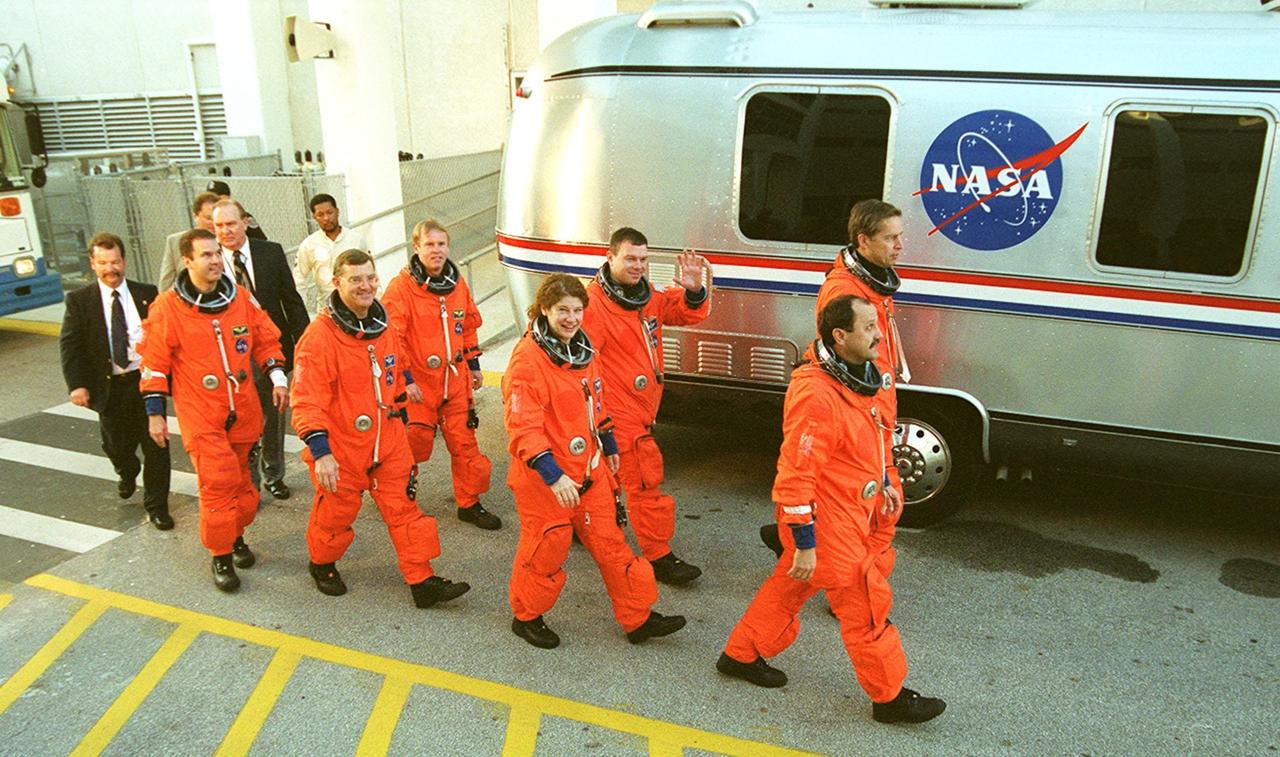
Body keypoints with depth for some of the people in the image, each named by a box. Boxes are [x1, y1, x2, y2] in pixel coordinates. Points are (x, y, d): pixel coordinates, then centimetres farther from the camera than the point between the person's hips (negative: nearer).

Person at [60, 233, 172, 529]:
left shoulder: (147, 294, 2)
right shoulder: (79, 301, 0)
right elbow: (70, 345, -2)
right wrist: (76, 384, -11)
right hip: (109, 387, 1)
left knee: (155, 445, 1)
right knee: (117, 445, 13)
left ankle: (156, 506, 14)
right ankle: (128, 473, 50)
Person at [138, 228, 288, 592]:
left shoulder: (241, 298, 2)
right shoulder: (167, 307, -8)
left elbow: (265, 340, 12)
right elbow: (154, 363, -3)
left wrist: (277, 377, 0)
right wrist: (155, 412, -3)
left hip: (243, 409, 4)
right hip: (200, 414, -4)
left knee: (239, 477, 15)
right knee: (218, 482, -7)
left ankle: (236, 536, 35)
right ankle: (221, 555, 8)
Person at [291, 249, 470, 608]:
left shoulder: (384, 327, 3)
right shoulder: (320, 336, -19)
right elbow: (307, 401, -21)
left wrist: (399, 413, 24)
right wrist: (320, 452, -28)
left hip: (388, 443, 5)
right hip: (341, 448, -5)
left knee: (404, 509, 7)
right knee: (336, 513, 14)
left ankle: (422, 581, 16)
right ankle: (322, 565, 42)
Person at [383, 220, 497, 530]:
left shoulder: (458, 285, 6)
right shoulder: (401, 287, -12)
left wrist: (474, 364, 19)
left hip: (456, 380, 5)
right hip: (417, 386, -5)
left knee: (464, 443, 8)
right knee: (415, 446, 3)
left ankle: (469, 504, 23)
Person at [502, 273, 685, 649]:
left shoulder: (581, 349, 6)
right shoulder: (527, 359, -20)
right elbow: (522, 427, -25)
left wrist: (609, 446, 24)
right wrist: (553, 475, -32)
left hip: (589, 470, 7)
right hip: (544, 478, -7)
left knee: (610, 544, 15)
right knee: (546, 549, 10)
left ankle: (638, 617, 28)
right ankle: (526, 617, 35)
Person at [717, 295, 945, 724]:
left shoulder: (854, 379, 5)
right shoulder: (817, 394, -27)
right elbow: (796, 474, -26)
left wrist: (881, 484, 24)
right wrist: (804, 543, -22)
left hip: (846, 516, 10)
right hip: (827, 527, -10)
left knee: (788, 587, 21)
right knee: (866, 608, 4)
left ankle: (741, 655, 38)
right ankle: (889, 697, 22)